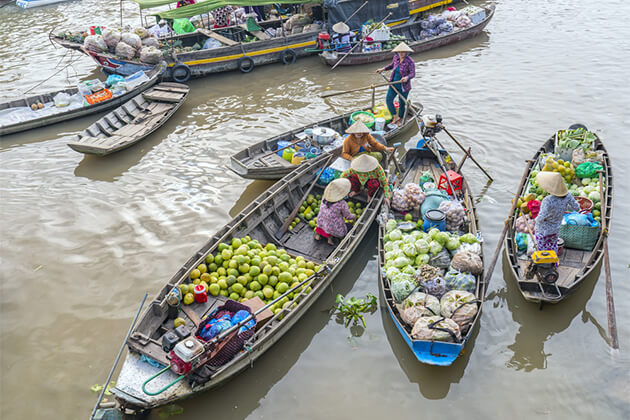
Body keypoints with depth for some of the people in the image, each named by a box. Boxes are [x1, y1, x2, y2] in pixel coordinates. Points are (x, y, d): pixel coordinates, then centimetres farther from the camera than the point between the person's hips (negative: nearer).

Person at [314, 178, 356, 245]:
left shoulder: (324, 197, -10)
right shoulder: (342, 204, -24)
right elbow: (348, 216, -7)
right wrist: (353, 217, 13)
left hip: (320, 224, 5)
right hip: (335, 229, -5)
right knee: (350, 226, 21)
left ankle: (318, 232, 15)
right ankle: (331, 236, 2)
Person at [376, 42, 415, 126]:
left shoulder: (410, 62, -20)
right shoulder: (396, 57, -3)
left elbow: (413, 74, -27)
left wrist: (407, 77, -47)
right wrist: (383, 69, 13)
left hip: (404, 86, -4)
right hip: (394, 84, 5)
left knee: (401, 103, 7)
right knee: (388, 100, -11)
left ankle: (399, 120, 30)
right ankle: (395, 117, 6)